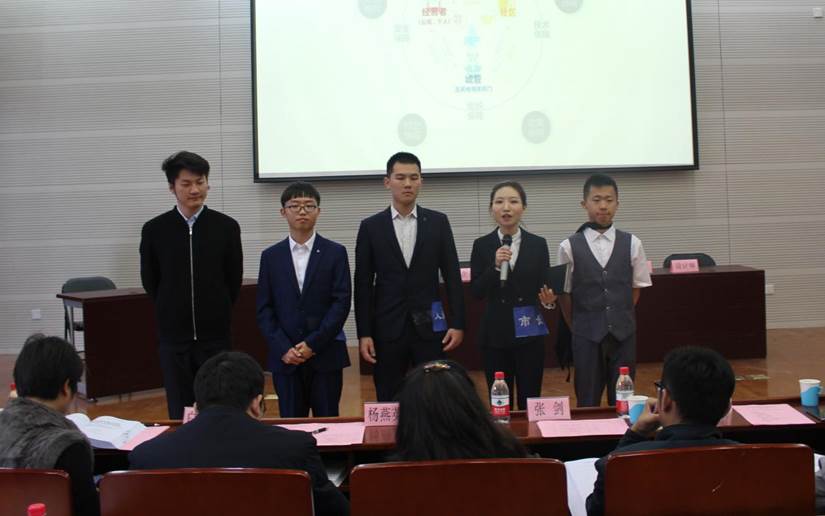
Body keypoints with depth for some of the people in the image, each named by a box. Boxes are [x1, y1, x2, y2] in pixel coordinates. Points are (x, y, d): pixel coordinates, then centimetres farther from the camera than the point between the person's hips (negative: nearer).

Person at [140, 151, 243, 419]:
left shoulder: (226, 227, -3)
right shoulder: (154, 230, -3)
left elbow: (234, 280, 5)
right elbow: (150, 282, 7)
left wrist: (217, 313, 10)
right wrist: (172, 313, 12)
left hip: (216, 335, 0)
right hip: (174, 336, 0)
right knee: (180, 415, 7)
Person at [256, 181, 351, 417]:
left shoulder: (335, 253, 2)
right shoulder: (270, 256, 7)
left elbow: (341, 302, -5)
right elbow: (264, 309, 4)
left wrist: (313, 344, -11)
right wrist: (283, 348, -8)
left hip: (326, 355, -1)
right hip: (285, 357, 1)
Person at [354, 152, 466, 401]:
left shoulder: (438, 222, 4)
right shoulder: (371, 227, 2)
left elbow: (452, 276, 4)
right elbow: (363, 285, 2)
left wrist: (457, 323, -2)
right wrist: (364, 333, -3)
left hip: (429, 327, 0)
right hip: (387, 328, 0)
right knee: (388, 403, 6)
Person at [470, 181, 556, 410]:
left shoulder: (538, 244, 1)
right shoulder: (482, 245, 0)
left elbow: (544, 286, 3)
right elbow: (476, 292, -6)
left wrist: (549, 300, -18)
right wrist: (495, 266, -19)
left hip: (529, 333, 0)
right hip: (495, 333, 0)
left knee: (530, 401, 5)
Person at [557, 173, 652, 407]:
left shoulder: (632, 243, -1)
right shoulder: (569, 247, -5)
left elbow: (637, 287, 7)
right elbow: (565, 293, 1)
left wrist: (620, 320, 6)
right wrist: (577, 327, 5)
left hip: (623, 334, 1)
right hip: (586, 335, -1)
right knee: (588, 403, 8)